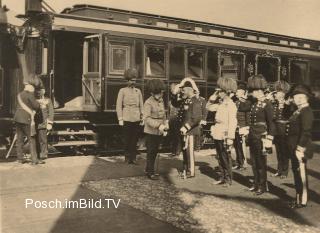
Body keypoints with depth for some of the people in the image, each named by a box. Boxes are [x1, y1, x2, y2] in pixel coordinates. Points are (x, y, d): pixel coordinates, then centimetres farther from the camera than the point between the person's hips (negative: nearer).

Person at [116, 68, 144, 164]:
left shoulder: (138, 91, 13)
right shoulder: (122, 91, 3)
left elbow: (141, 105, 15)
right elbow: (119, 106, 0)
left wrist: (142, 118, 9)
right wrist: (120, 119, -6)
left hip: (136, 119, 3)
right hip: (126, 119, -3)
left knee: (135, 139, 4)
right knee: (127, 140, 1)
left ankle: (133, 158, 12)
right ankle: (128, 157, 11)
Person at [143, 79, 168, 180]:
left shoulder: (161, 101, 9)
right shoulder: (148, 103, -15)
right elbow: (147, 118, -22)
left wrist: (165, 127, 7)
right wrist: (158, 125, -31)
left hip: (159, 132, 7)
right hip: (151, 132, -7)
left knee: (155, 152, 14)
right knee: (151, 152, 0)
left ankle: (148, 169, 28)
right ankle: (150, 172, 10)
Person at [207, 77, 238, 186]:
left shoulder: (231, 105, -14)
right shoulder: (221, 104, 10)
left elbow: (232, 123, -18)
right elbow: (209, 106, 21)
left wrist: (229, 138, -22)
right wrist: (214, 96, 9)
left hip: (224, 137, -8)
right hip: (217, 136, 8)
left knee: (226, 158, 2)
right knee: (220, 158, 14)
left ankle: (228, 179, 13)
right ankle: (222, 178, 25)